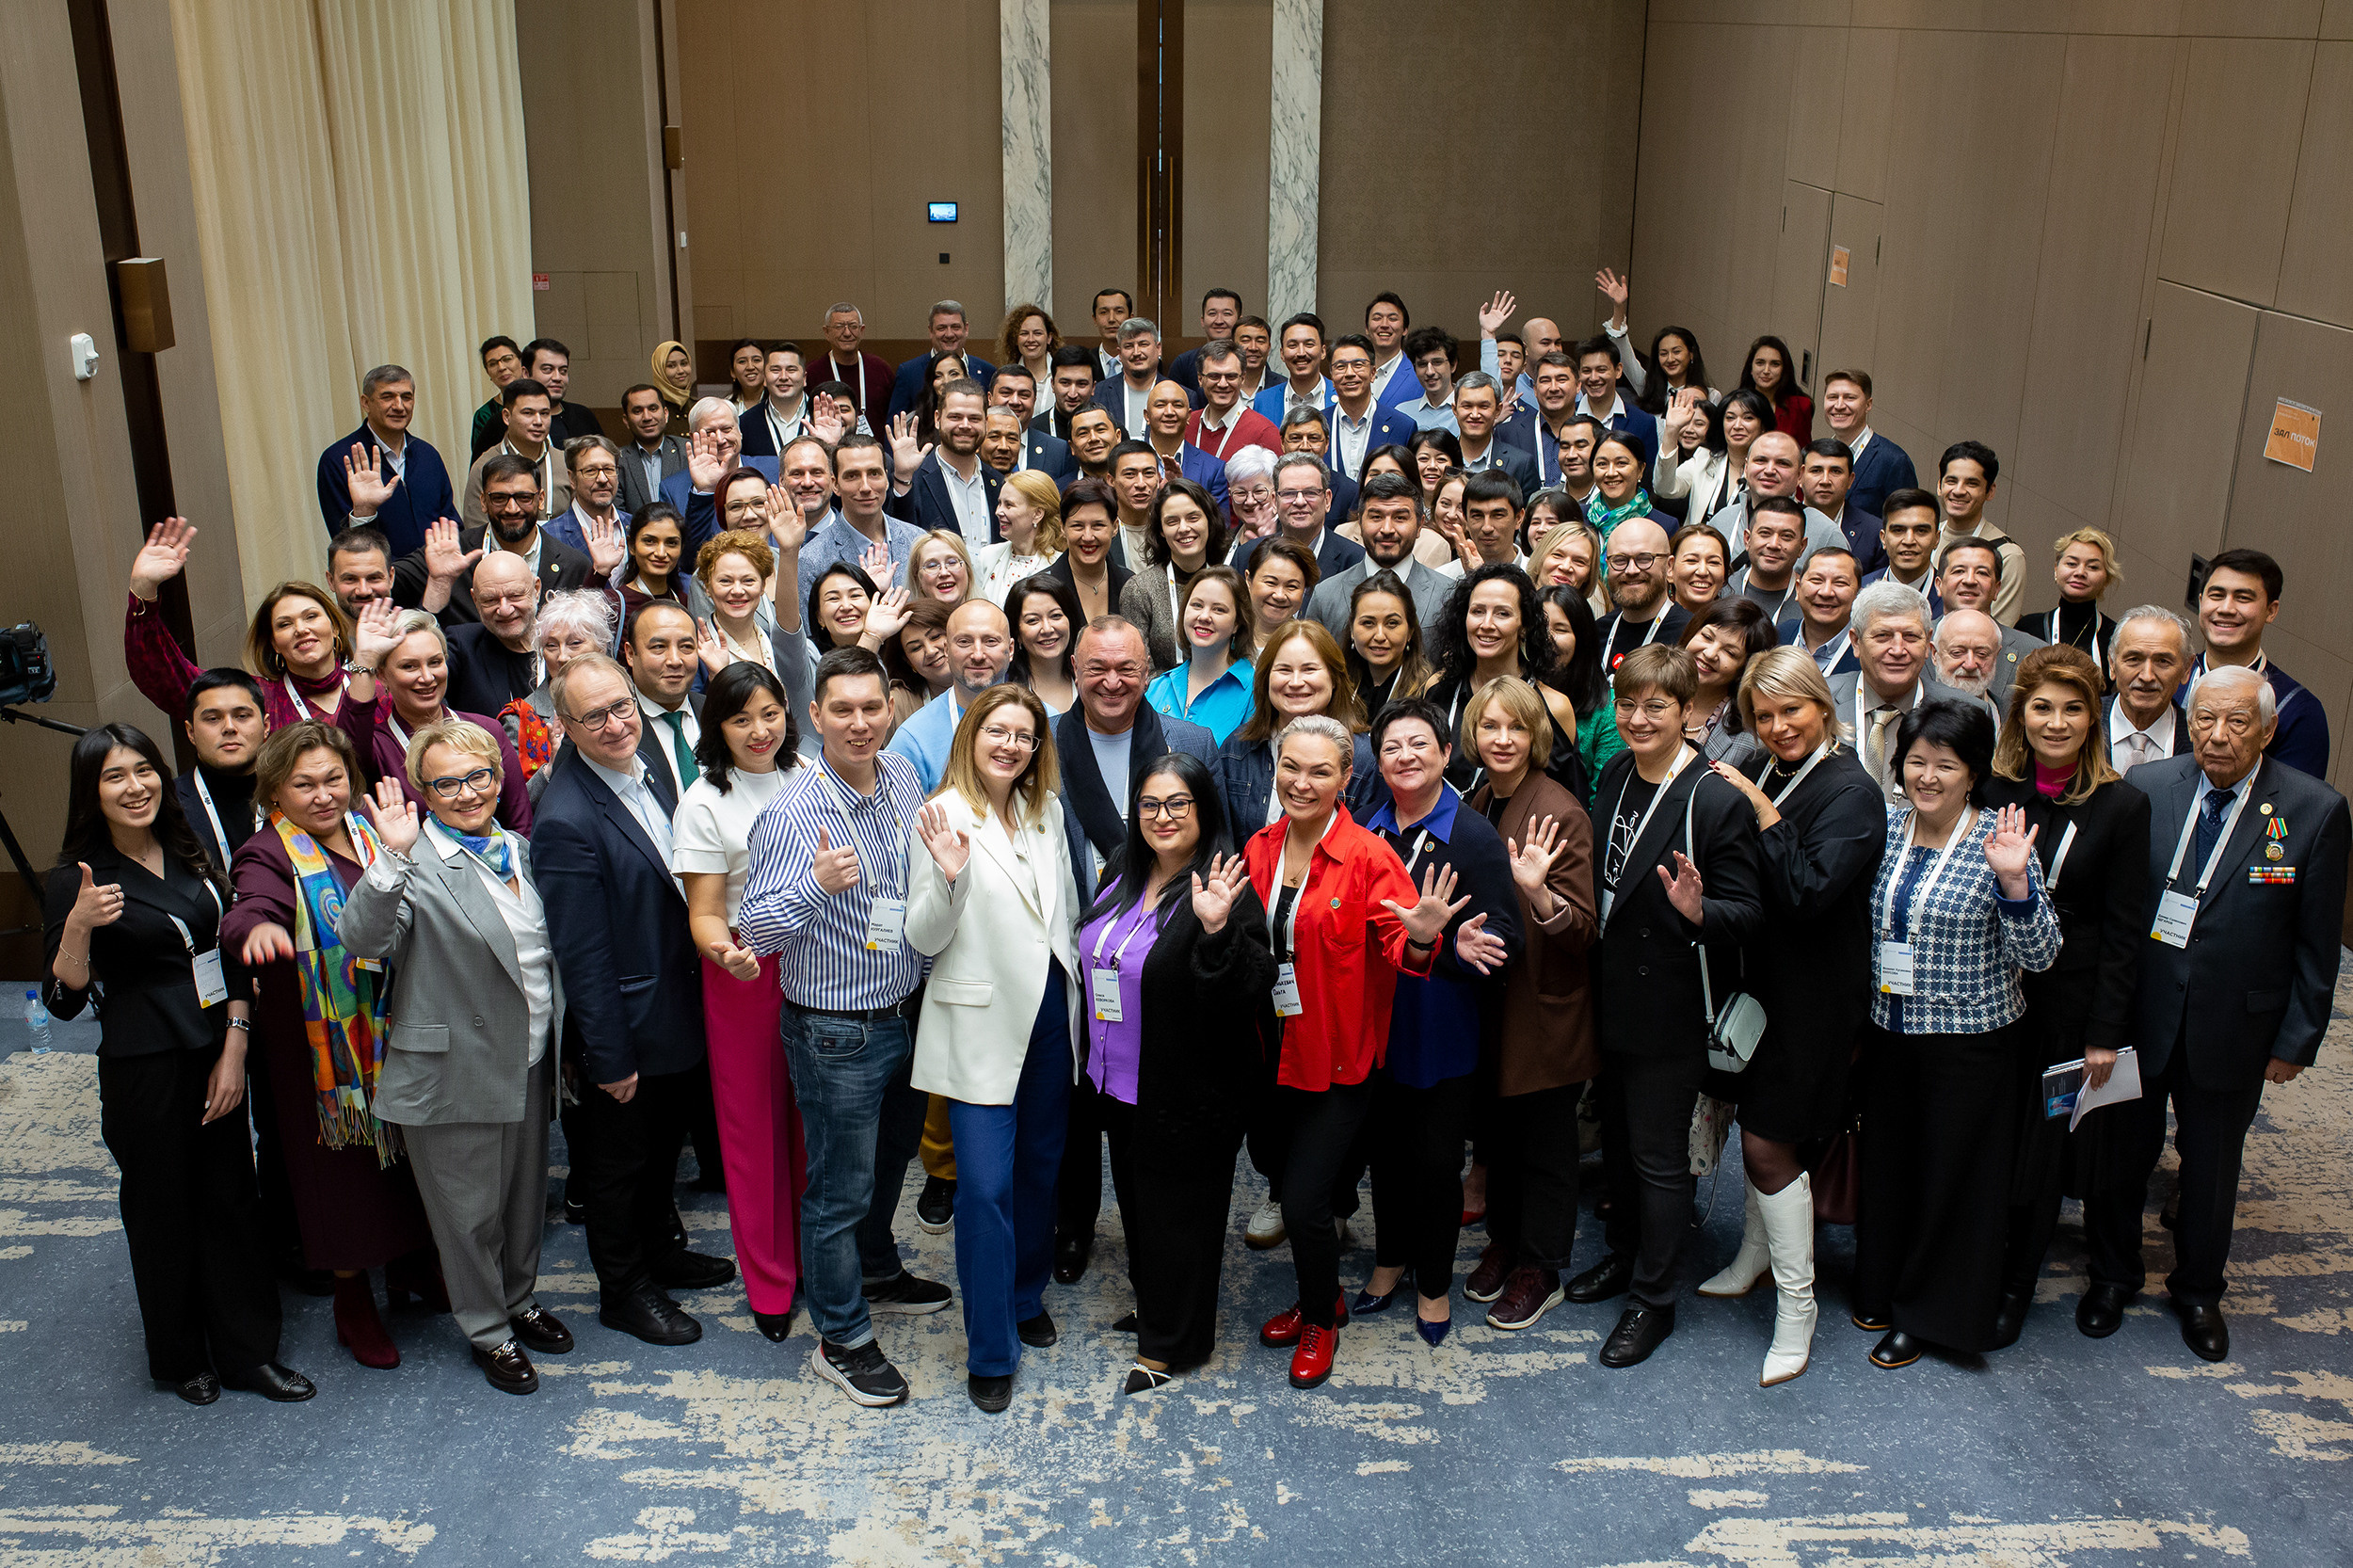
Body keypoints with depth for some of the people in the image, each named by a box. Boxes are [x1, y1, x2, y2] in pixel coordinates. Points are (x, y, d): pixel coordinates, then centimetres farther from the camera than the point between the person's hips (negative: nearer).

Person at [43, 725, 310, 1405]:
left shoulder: (191, 857, 6)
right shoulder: (75, 880, -8)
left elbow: (234, 958, 9)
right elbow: (65, 999, -11)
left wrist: (235, 1050, -1)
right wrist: (78, 926, -28)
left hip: (216, 1059, 4)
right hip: (142, 1070, -4)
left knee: (233, 1200, 9)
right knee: (164, 1212, 9)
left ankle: (249, 1351, 22)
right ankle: (181, 1357, 27)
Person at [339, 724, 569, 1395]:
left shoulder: (517, 849, 8)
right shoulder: (414, 865, -15)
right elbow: (364, 940, -32)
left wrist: (555, 1040, 16)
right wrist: (393, 857, -42)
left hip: (528, 1064, 6)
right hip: (456, 1074, -6)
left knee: (526, 1194, 21)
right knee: (470, 1210, 9)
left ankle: (520, 1300, 43)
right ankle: (489, 1332, 28)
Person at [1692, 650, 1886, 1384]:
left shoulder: (1850, 792, -16)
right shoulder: (1758, 771, 3)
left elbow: (1809, 892, -26)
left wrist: (1764, 815, -26)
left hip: (1809, 994, -7)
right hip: (1758, 979, 7)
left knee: (1768, 1144, -3)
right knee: (1756, 1124, 20)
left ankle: (1796, 1305, 11)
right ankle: (1757, 1253, 41)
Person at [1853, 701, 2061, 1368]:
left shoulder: (1998, 843, -13)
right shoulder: (1885, 830, 1)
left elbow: (2040, 955, -16)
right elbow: (1856, 924, 14)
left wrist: (2013, 881, -28)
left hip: (1969, 1040, -5)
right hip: (1887, 1031, 5)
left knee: (1951, 1170, 7)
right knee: (1887, 1160, 17)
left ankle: (1929, 1312, 24)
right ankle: (1883, 1288, 36)